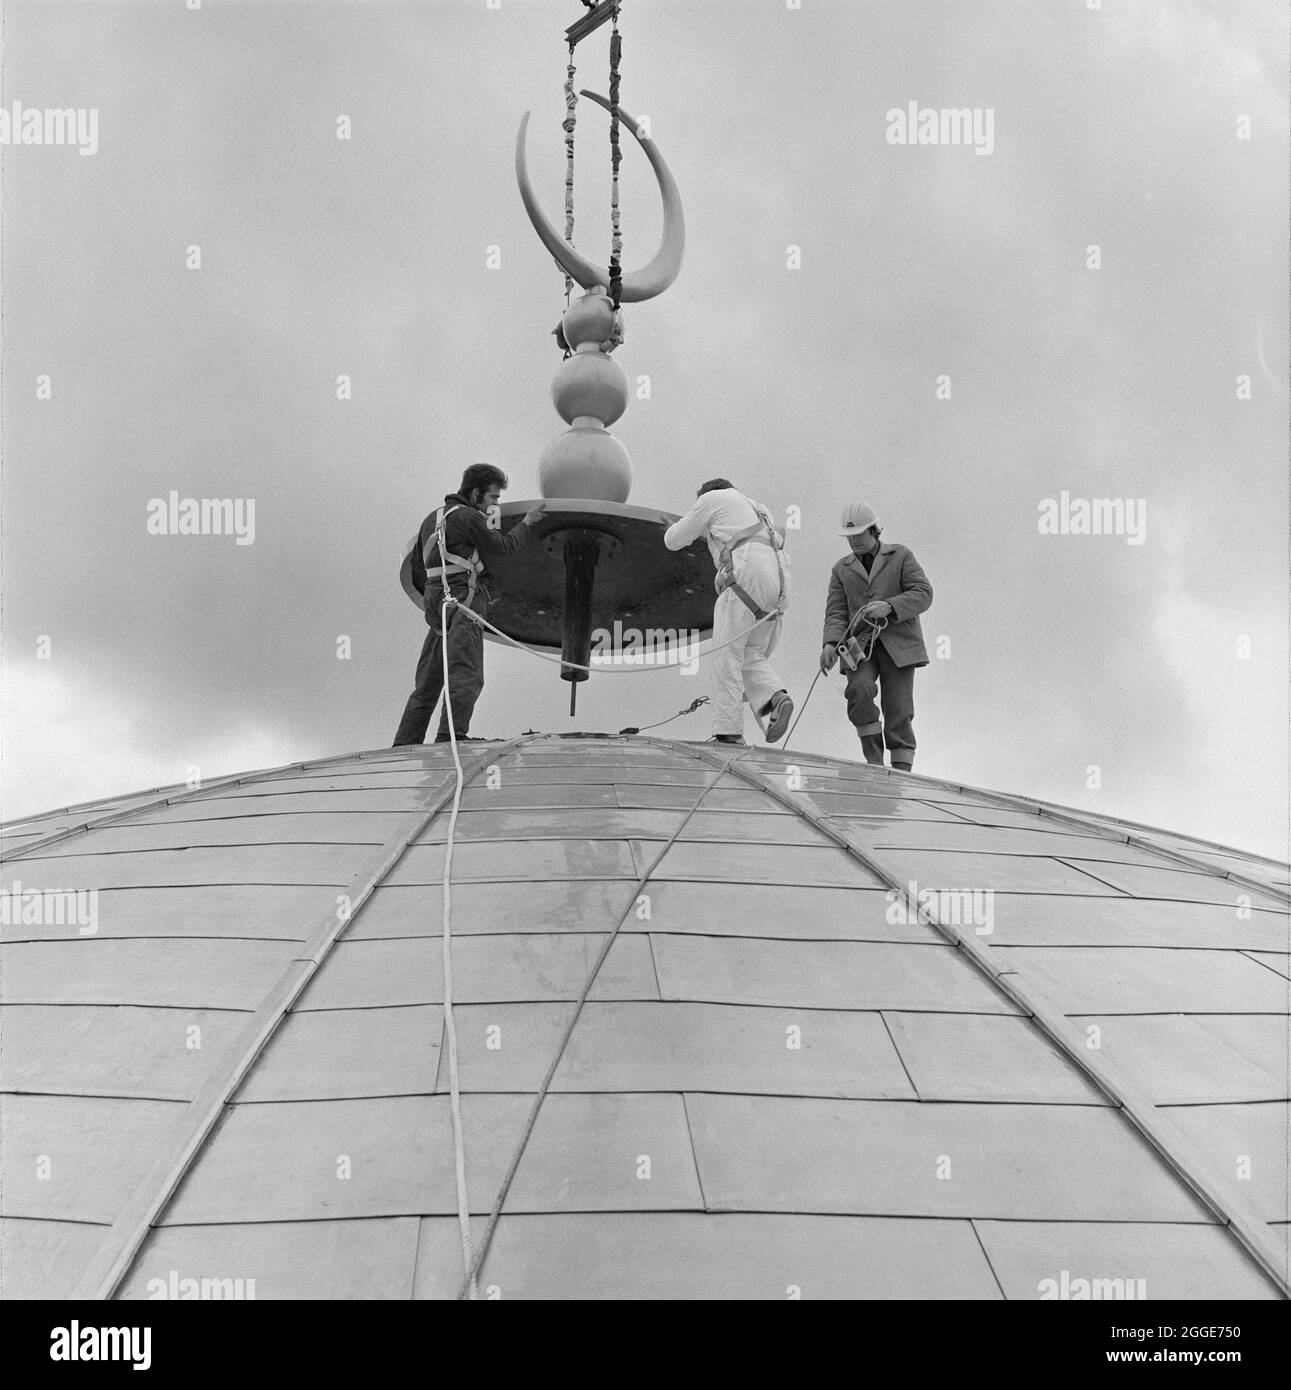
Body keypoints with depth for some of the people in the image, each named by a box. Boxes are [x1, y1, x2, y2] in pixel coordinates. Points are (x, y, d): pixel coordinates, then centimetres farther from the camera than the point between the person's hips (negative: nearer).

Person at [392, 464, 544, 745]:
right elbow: (503, 547, 2)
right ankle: (452, 734, -34)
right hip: (463, 597, -9)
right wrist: (527, 522, 17)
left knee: (427, 683, 8)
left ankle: (404, 745, 4)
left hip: (435, 599, 9)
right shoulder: (467, 517, -5)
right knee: (466, 675, -18)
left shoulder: (434, 517, 23)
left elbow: (414, 564, 26)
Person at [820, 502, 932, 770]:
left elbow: (923, 594, -2)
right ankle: (874, 762, -18)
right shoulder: (842, 569, 17)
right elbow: (836, 612, 7)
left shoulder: (900, 556, 9)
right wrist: (831, 644, -13)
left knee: (898, 712, -9)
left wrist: (889, 606, -19)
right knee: (859, 688, -27)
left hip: (897, 644, -1)